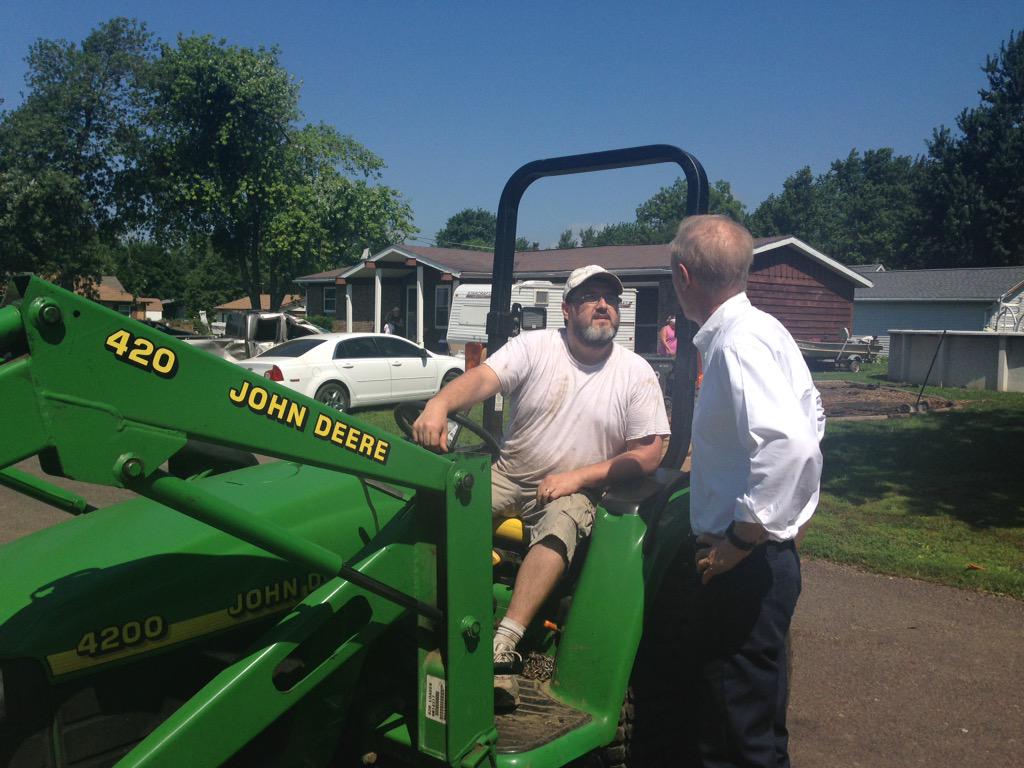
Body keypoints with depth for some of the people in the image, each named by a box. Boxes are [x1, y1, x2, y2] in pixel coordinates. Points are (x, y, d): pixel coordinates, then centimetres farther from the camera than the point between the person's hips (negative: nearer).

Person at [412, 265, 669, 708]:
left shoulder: (636, 373, -1)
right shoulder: (534, 347, -2)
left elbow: (648, 455, -4)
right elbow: (483, 378, -19)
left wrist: (575, 477, -15)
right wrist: (439, 404, -43)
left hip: (573, 490, -1)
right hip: (507, 476, 2)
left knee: (559, 527, -35)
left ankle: (504, 643, -37)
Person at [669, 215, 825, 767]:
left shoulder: (737, 343, -20)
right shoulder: (764, 328, 10)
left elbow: (792, 446, -34)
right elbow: (810, 417, 22)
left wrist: (739, 540, -24)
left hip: (743, 566, -10)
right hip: (767, 553, 10)